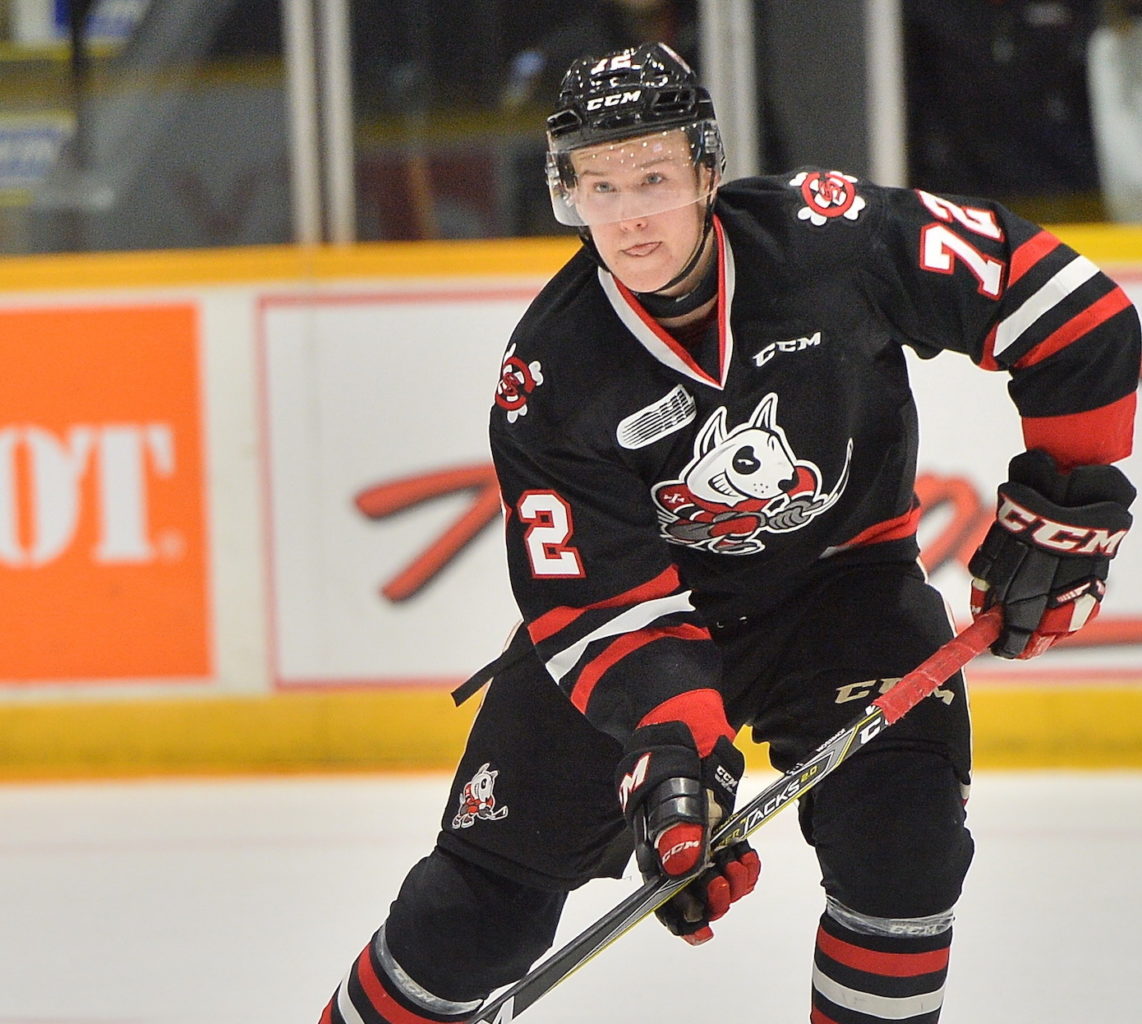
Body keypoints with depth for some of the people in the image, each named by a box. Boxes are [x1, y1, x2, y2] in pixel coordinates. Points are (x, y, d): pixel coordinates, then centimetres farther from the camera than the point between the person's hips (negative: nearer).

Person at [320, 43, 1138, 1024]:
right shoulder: (551, 372, -21)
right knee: (492, 887, -3)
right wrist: (672, 738, -37)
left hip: (842, 568, 0)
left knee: (902, 835, -22)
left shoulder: (831, 236, -24)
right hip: (659, 596, 0)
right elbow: (599, 597, -21)